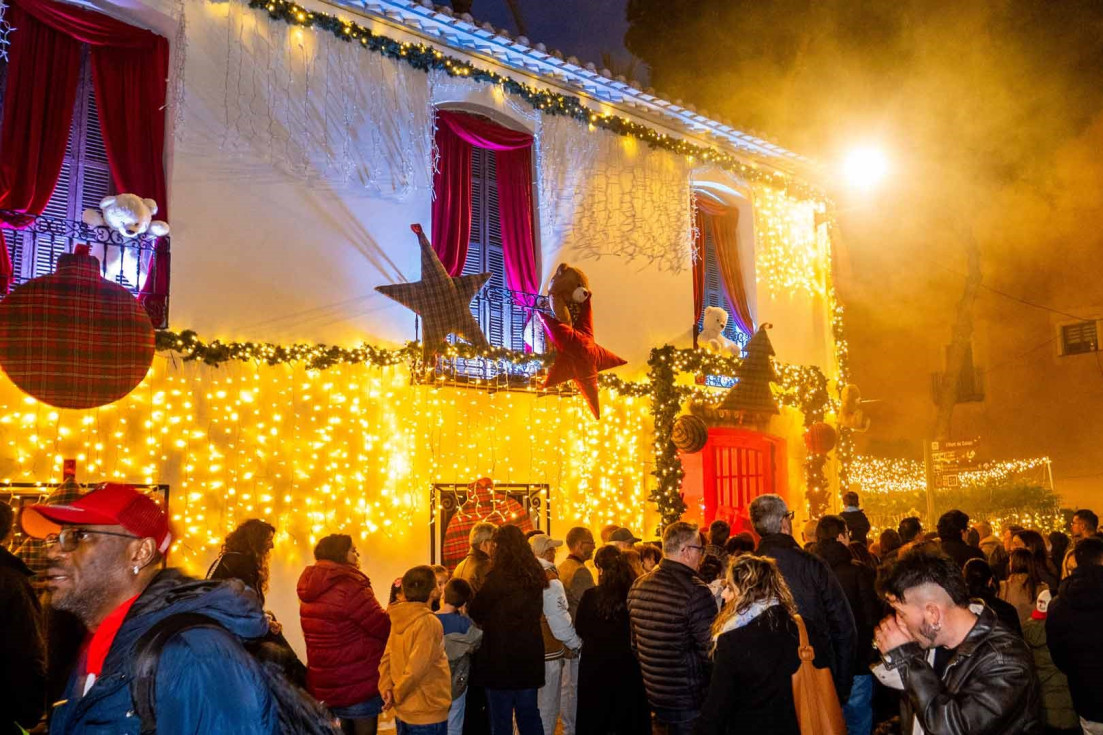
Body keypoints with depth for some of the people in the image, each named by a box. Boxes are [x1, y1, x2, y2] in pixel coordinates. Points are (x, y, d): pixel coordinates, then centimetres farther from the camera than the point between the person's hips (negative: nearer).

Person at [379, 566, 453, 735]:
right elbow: (416, 668, -22)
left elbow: (386, 659, 1)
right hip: (428, 715, -7)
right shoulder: (429, 622, -20)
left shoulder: (398, 621, 2)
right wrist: (397, 695, -10)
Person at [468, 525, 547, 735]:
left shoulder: (497, 577, -17)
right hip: (530, 655, 6)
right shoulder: (535, 576, 2)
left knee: (501, 718, 7)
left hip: (501, 656, -6)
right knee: (529, 715, 17)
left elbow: (476, 613, -11)